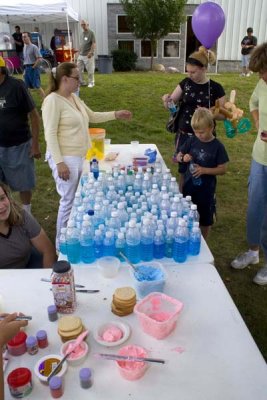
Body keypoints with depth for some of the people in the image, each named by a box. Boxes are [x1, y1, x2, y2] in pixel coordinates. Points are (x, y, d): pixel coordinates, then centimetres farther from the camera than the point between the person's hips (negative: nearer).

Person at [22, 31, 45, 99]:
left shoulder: (34, 47, -8)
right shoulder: (24, 47, 15)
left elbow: (39, 58, -14)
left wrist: (33, 67, -14)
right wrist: (25, 70, 15)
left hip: (33, 68, -7)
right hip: (26, 68, 7)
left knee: (37, 86, -9)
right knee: (26, 87, 9)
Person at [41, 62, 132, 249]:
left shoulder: (74, 98, 12)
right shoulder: (53, 100, -15)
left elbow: (92, 116, 25)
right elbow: (50, 134, -18)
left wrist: (116, 114, 17)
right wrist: (59, 162, -23)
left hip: (81, 157, 9)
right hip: (66, 159, -9)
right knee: (69, 201, -1)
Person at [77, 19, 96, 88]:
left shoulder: (91, 33, -5)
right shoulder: (82, 34, 17)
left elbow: (94, 44, -11)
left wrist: (91, 52, -20)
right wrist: (79, 52, 18)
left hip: (88, 55, -7)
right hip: (81, 55, 7)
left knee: (90, 70, -2)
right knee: (79, 69, 6)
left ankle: (91, 83, 11)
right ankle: (82, 82, 16)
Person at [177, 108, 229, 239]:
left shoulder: (217, 146, -13)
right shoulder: (192, 141, -3)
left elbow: (222, 169, -11)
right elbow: (178, 156, 6)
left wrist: (204, 170, -23)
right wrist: (183, 158, -16)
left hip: (206, 189, -3)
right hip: (189, 186, 3)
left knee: (205, 219, 14)